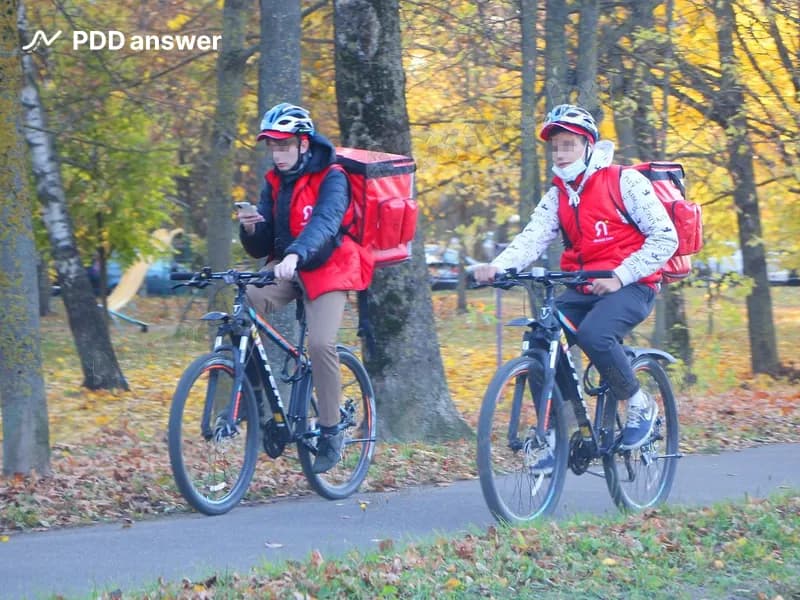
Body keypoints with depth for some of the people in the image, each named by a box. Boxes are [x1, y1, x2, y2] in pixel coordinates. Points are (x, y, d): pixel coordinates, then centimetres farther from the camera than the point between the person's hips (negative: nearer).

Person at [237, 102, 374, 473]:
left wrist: (295, 255, -50)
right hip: (284, 269, 5)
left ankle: (330, 432, -9)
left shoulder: (331, 178, -12)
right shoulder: (275, 182, 6)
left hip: (327, 270, -5)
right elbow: (261, 247, 6)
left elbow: (325, 222, -32)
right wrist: (250, 229, -19)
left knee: (321, 344, -25)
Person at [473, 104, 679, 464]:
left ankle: (640, 405, -9)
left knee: (593, 335, -33)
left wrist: (620, 276, -20)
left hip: (630, 286, -6)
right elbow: (533, 237, -5)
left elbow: (665, 237, -11)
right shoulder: (558, 195, 11)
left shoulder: (625, 182, -6)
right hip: (582, 289, 6)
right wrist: (497, 266, -26)